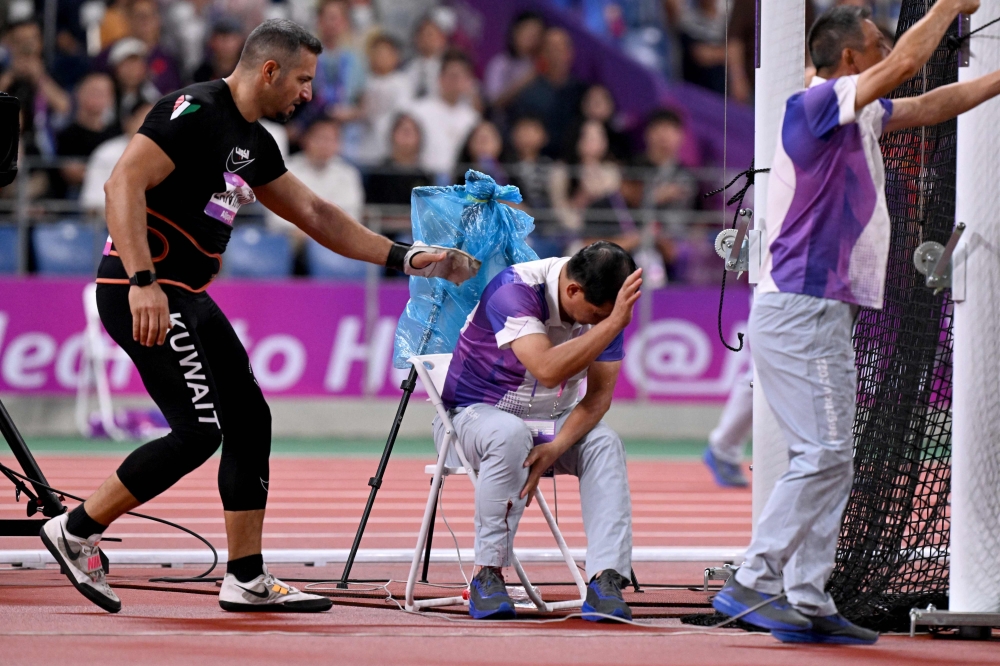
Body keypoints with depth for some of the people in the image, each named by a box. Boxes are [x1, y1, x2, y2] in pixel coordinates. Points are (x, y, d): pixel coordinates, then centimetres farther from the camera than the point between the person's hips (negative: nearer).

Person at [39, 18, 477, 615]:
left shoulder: (254, 142, 16)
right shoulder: (194, 112, -14)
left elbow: (315, 215, 26)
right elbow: (124, 184, -23)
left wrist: (403, 257, 23)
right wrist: (144, 281, -31)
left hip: (189, 298, 10)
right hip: (143, 294, -10)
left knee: (250, 421, 9)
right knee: (199, 430, -13)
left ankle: (247, 581, 13)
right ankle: (77, 531, -1)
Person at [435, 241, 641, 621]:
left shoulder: (605, 305, -10)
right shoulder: (514, 290, -27)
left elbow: (599, 394, -11)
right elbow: (548, 370, -40)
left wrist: (556, 447, -27)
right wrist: (614, 322, -44)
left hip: (553, 423, 5)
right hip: (475, 414, -5)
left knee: (604, 444, -25)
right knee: (510, 434, -38)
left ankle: (605, 581, -34)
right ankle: (488, 577, -28)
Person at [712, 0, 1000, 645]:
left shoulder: (859, 117, 16)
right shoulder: (817, 104, -12)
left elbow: (931, 105, 28)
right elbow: (906, 64, -18)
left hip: (827, 316, 10)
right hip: (801, 309, -10)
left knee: (833, 460, 8)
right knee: (823, 454, -15)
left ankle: (808, 604, 8)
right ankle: (753, 583, -16)